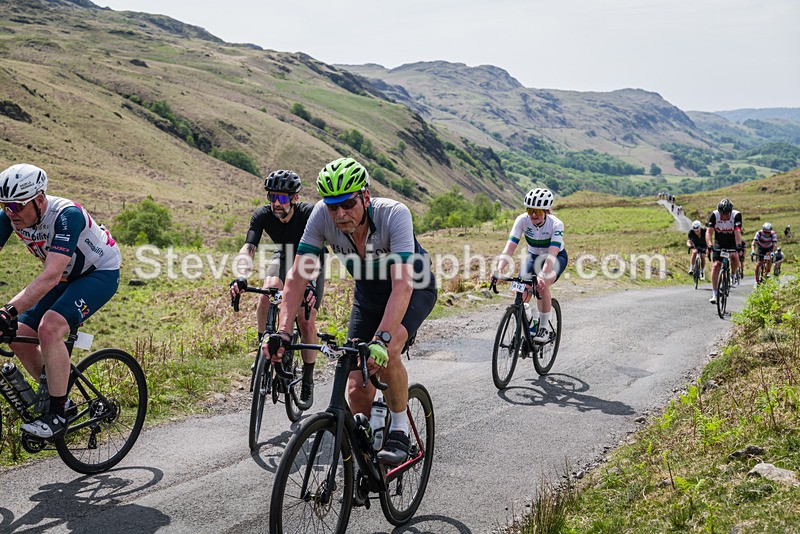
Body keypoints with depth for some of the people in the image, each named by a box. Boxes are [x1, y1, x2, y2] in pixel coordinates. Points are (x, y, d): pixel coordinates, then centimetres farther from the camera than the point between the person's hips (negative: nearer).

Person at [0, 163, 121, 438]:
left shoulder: (67, 215, -34)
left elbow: (52, 275, -43)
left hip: (100, 273, -7)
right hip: (67, 277, 7)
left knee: (49, 327, -29)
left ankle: (57, 414, -17)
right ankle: (53, 394, 18)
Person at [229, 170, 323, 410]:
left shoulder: (309, 213, -34)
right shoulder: (263, 215, -25)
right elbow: (248, 248, -35)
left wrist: (310, 284, -62)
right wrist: (240, 278, -54)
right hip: (283, 257, 3)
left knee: (306, 320, -14)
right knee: (267, 292, -30)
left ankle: (307, 382, 3)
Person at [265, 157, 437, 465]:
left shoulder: (394, 214, -35)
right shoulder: (322, 215, -24)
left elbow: (403, 284, -43)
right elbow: (298, 275, -22)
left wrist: (382, 339, -55)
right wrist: (283, 332, -33)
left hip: (415, 289, -4)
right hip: (367, 293, 4)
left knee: (385, 353, -32)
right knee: (357, 390, -6)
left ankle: (399, 430, -8)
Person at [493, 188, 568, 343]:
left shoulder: (556, 224, -31)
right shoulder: (522, 220, -25)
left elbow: (552, 253, -43)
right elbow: (510, 246, -33)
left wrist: (543, 275, -59)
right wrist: (499, 269, -48)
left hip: (557, 257, -3)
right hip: (534, 256, 3)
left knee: (542, 285, -30)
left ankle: (545, 327, -12)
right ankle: (532, 318, 14)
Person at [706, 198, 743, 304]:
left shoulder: (736, 215, -25)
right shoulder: (714, 215, -23)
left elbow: (737, 232, -34)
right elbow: (709, 231, -29)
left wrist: (739, 245, -50)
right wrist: (709, 245, -45)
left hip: (732, 243, -1)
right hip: (719, 244, 1)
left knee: (735, 257, -30)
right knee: (716, 265, -13)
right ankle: (714, 293, -10)